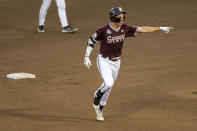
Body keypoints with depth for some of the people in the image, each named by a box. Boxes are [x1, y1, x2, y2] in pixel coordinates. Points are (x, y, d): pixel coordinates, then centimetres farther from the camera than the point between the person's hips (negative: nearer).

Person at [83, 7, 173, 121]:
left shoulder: (125, 29, -7)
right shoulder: (104, 30, -20)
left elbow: (141, 29, -4)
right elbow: (91, 41, -9)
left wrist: (160, 28, -6)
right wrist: (87, 57, -17)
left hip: (116, 62, 5)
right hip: (104, 61, -5)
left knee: (108, 87, 13)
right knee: (108, 84, -21)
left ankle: (100, 109, 31)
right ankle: (98, 95, 12)